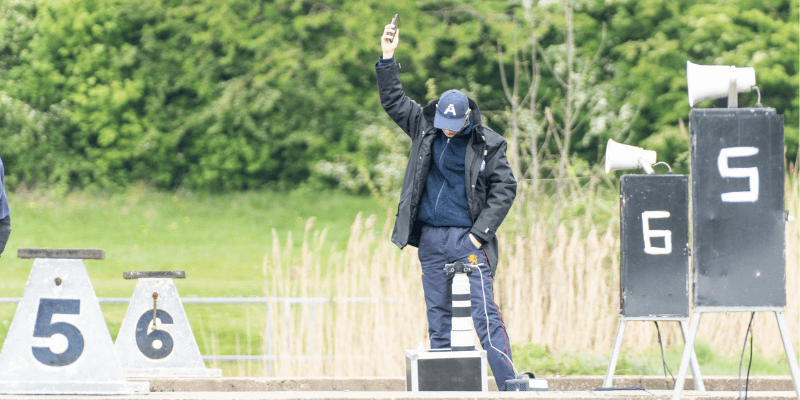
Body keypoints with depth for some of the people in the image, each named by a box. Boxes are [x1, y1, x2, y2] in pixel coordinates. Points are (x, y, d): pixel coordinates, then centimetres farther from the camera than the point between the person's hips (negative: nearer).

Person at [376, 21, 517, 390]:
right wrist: (388, 59, 4)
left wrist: (480, 232, -9)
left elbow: (505, 189, -3)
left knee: (485, 315, -11)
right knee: (438, 317, 7)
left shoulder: (487, 145, -4)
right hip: (430, 238, 5)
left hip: (466, 238, -5)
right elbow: (393, 100, 15)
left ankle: (509, 385, -12)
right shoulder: (425, 128, 8)